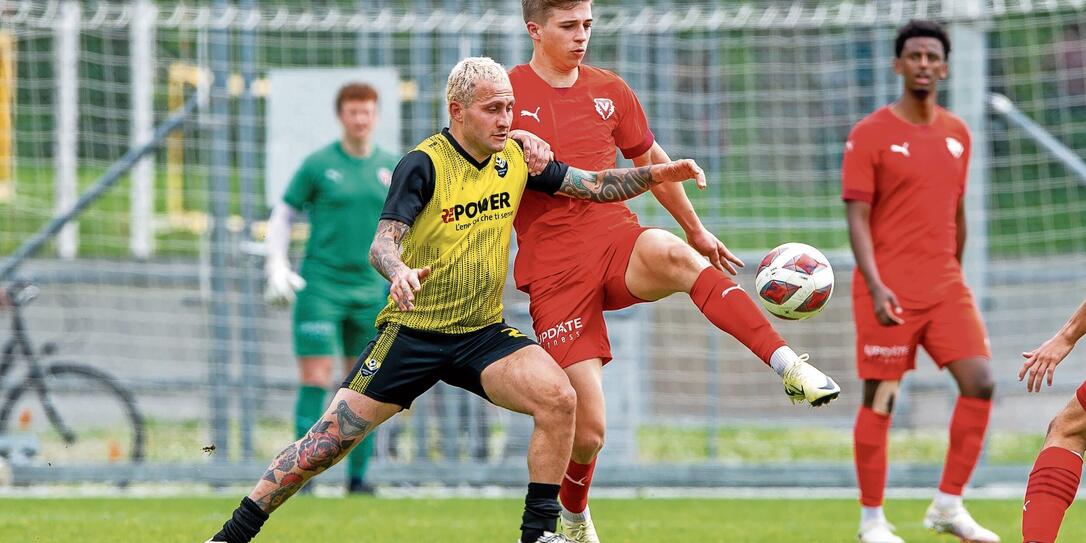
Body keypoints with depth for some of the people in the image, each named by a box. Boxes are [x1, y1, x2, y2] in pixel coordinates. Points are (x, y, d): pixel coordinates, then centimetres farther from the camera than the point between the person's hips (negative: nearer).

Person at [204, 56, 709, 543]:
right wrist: (399, 271, -45)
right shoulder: (424, 164, -14)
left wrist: (658, 174, -7)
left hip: (483, 334, 4)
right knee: (328, 442, -5)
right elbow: (383, 242, -22)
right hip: (412, 333, -4)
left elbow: (594, 186, 9)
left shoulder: (516, 158, 3)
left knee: (558, 398, -20)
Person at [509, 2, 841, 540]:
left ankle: (789, 365, -46)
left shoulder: (610, 90, 11)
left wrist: (697, 231, 32)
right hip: (555, 270, -2)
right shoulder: (508, 92, -1)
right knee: (587, 429, -7)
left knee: (676, 256, -37)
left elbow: (650, 161, 25)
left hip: (618, 240, 2)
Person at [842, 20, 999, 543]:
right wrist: (875, 287, -21)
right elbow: (856, 218, -10)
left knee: (979, 383, -8)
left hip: (945, 287, 5)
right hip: (889, 291, -5)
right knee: (880, 401, -1)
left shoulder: (957, 135, 11)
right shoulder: (870, 135, -6)